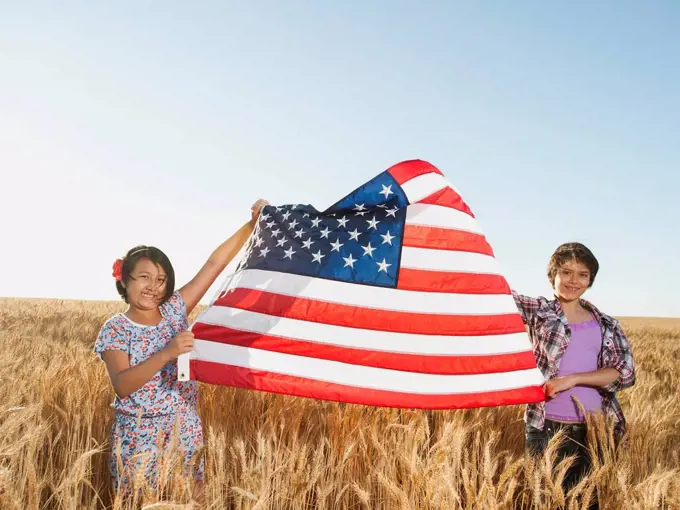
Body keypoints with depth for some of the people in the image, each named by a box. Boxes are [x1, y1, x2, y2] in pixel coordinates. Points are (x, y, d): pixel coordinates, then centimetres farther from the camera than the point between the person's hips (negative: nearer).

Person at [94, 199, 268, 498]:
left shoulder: (174, 310, -1)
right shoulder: (115, 330, -9)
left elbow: (213, 265, -8)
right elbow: (122, 386, -23)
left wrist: (251, 224, -13)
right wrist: (167, 354, -35)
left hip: (185, 432, 3)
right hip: (140, 438, -3)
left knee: (191, 498, 9)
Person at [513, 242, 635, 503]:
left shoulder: (606, 325, 8)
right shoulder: (537, 311, 1)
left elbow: (625, 372, -2)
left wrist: (572, 379, -13)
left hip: (596, 427, 3)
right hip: (546, 427, -2)